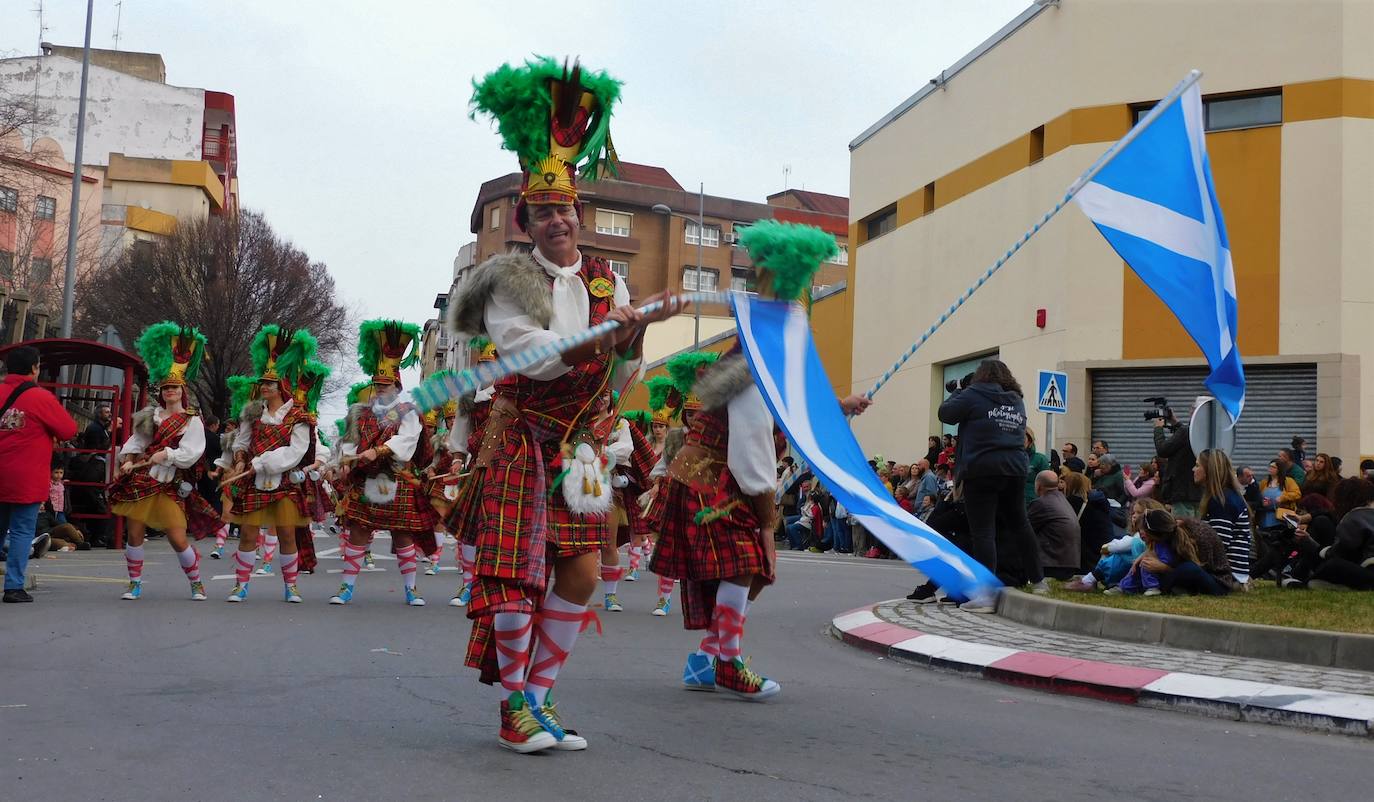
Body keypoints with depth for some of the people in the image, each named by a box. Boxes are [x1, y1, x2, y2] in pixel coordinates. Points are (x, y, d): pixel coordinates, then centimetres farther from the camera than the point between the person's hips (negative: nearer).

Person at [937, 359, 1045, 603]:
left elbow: (945, 413, 2)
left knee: (983, 531, -6)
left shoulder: (974, 395, -4)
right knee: (1019, 524, 22)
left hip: (981, 471, -6)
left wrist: (958, 392, 20)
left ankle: (986, 596, -10)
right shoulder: (1018, 401, 14)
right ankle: (1038, 581, 33)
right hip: (1015, 470, 6)